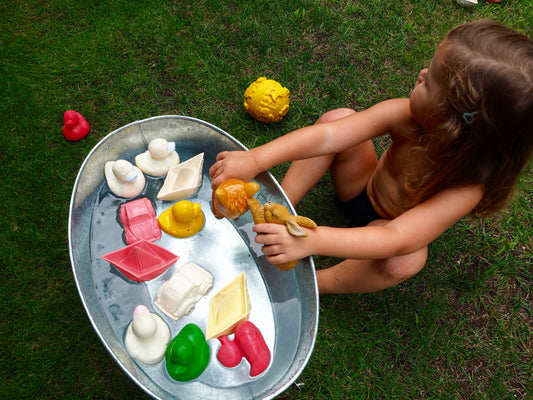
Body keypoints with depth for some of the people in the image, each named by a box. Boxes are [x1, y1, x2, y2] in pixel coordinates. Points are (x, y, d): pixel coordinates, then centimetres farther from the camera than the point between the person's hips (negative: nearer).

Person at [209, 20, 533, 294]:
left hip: (386, 226, -3)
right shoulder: (406, 117, -30)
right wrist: (256, 160, -44)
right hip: (365, 189, 3)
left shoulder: (466, 187, -38)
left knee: (404, 262, -38)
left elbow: (397, 239, -48)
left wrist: (310, 240, -59)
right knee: (338, 116, -18)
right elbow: (327, 136, -34)